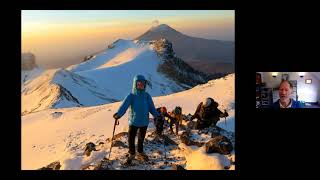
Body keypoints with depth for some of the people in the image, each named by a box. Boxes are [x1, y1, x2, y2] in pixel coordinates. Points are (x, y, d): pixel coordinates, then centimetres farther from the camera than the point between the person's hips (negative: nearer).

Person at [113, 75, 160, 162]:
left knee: (141, 138, 17)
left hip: (144, 121, 2)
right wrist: (118, 114, -34)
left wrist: (157, 115, -14)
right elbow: (124, 105, -18)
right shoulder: (131, 96, -8)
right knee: (131, 138, 2)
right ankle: (132, 153, 27)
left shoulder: (147, 96, 0)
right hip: (133, 121, -2)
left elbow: (151, 107, 1)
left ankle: (140, 153, 39)